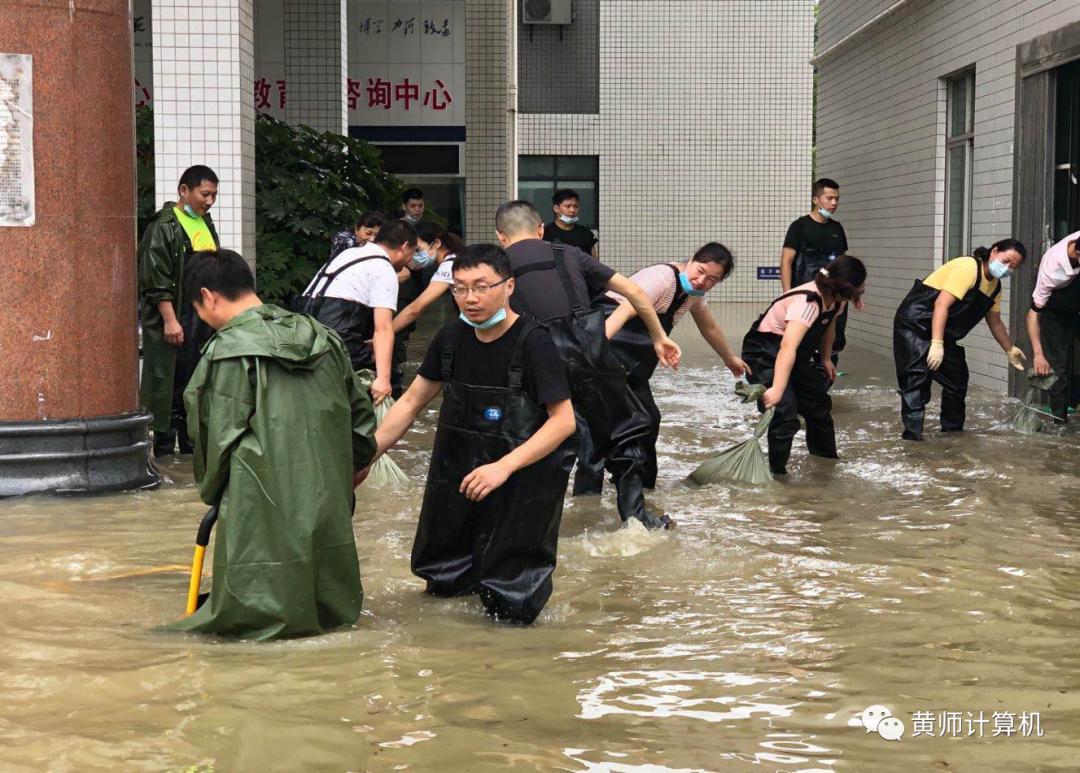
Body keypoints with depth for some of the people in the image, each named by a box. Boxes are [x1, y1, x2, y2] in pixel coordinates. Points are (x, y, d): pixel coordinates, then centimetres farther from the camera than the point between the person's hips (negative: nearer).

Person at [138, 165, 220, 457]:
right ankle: (165, 455, 0)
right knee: (171, 385, -5)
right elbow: (156, 280, -15)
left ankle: (192, 450, 21)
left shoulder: (205, 224, 16)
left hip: (205, 317, 8)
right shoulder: (164, 227, -10)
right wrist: (170, 320, -20)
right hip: (176, 318, -8)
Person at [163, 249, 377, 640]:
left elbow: (218, 437, -6)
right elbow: (361, 412, 19)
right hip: (327, 502, 7)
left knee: (251, 615, 4)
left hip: (264, 508, -7)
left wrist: (212, 492, 12)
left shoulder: (227, 352, -11)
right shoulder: (324, 339, 9)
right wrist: (352, 464, 35)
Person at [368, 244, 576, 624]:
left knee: (510, 608, -3)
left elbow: (564, 421, -19)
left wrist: (503, 467, -27)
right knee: (442, 585, 17)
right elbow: (410, 403, 8)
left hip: (521, 483, -6)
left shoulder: (533, 343, -17)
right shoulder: (453, 337, 0)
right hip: (457, 477, 6)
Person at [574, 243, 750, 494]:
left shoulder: (694, 293, 7)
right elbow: (624, 311, -37)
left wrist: (730, 358, 40)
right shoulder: (664, 277, -23)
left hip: (632, 359, 10)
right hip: (605, 342, -10)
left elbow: (710, 328, 27)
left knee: (647, 418, 12)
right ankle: (587, 490, -19)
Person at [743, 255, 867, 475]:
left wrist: (826, 358, 16)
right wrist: (777, 389, -55)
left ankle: (827, 459, 36)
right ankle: (777, 472, -9)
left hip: (796, 358, 9)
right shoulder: (808, 302, -36)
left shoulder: (836, 299, -9)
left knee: (819, 403, 17)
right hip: (764, 355, -9)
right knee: (785, 412, -23)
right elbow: (788, 347, -47)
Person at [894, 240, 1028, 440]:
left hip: (944, 332, 10)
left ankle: (952, 428, 29)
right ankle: (912, 434, -20)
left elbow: (995, 322, 24)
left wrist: (1010, 351, 31)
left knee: (958, 377, 13)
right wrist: (936, 344, -33)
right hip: (915, 323, -10)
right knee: (918, 377, -19)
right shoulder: (968, 267, -21)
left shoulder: (995, 286, 9)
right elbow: (941, 305, -28)